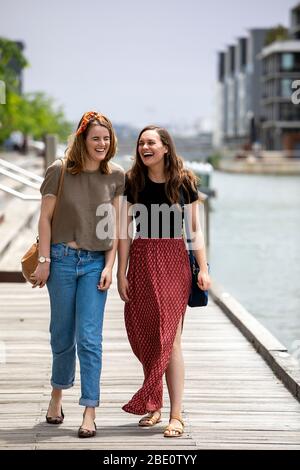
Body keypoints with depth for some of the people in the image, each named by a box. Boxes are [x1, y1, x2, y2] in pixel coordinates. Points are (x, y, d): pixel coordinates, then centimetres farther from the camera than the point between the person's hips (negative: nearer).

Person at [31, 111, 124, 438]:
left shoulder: (115, 177, 3)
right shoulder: (60, 171, -3)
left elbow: (114, 225, 5)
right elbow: (45, 218, 0)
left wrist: (109, 266, -2)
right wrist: (44, 261, -4)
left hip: (95, 262, 1)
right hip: (62, 259, -1)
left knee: (89, 338, -5)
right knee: (62, 334, 10)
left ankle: (89, 413, -3)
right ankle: (57, 394, 33)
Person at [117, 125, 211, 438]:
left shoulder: (184, 182, 1)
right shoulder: (132, 182, 4)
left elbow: (195, 229, 5)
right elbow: (125, 230, 5)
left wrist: (203, 269, -2)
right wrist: (121, 272, 1)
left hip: (174, 260, -2)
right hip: (141, 261, 2)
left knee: (170, 338, -7)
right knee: (146, 337, 5)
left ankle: (176, 414, -6)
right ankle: (154, 406, 18)